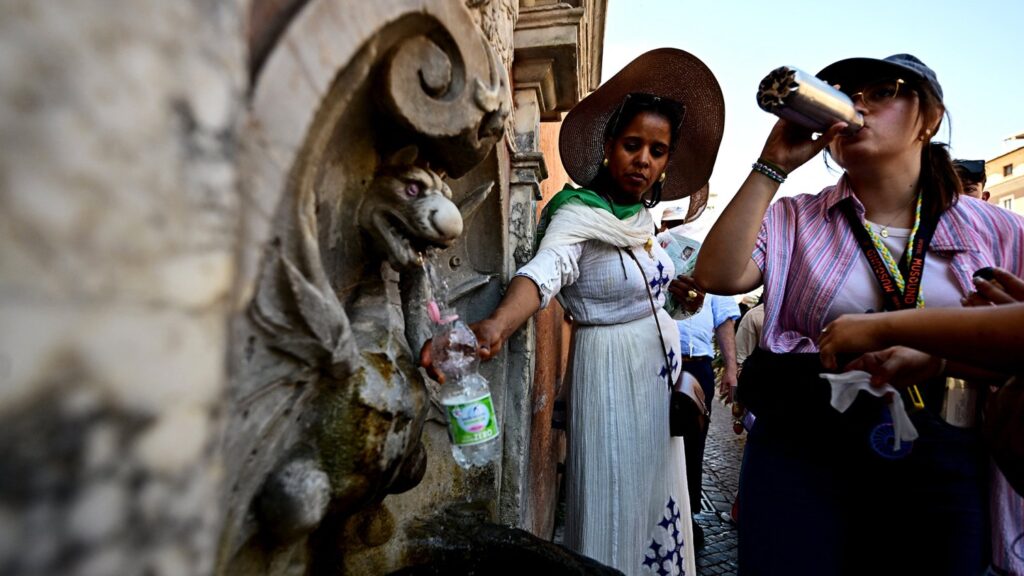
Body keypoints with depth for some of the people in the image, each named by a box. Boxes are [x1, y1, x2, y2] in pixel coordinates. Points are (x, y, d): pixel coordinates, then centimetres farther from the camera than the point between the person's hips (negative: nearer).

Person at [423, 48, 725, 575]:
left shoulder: (642, 217, 5)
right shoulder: (577, 214, -19)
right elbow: (544, 271, -40)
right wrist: (495, 326, -57)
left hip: (660, 371, 8)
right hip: (612, 371, -8)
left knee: (657, 496, 19)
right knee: (617, 504, 2)